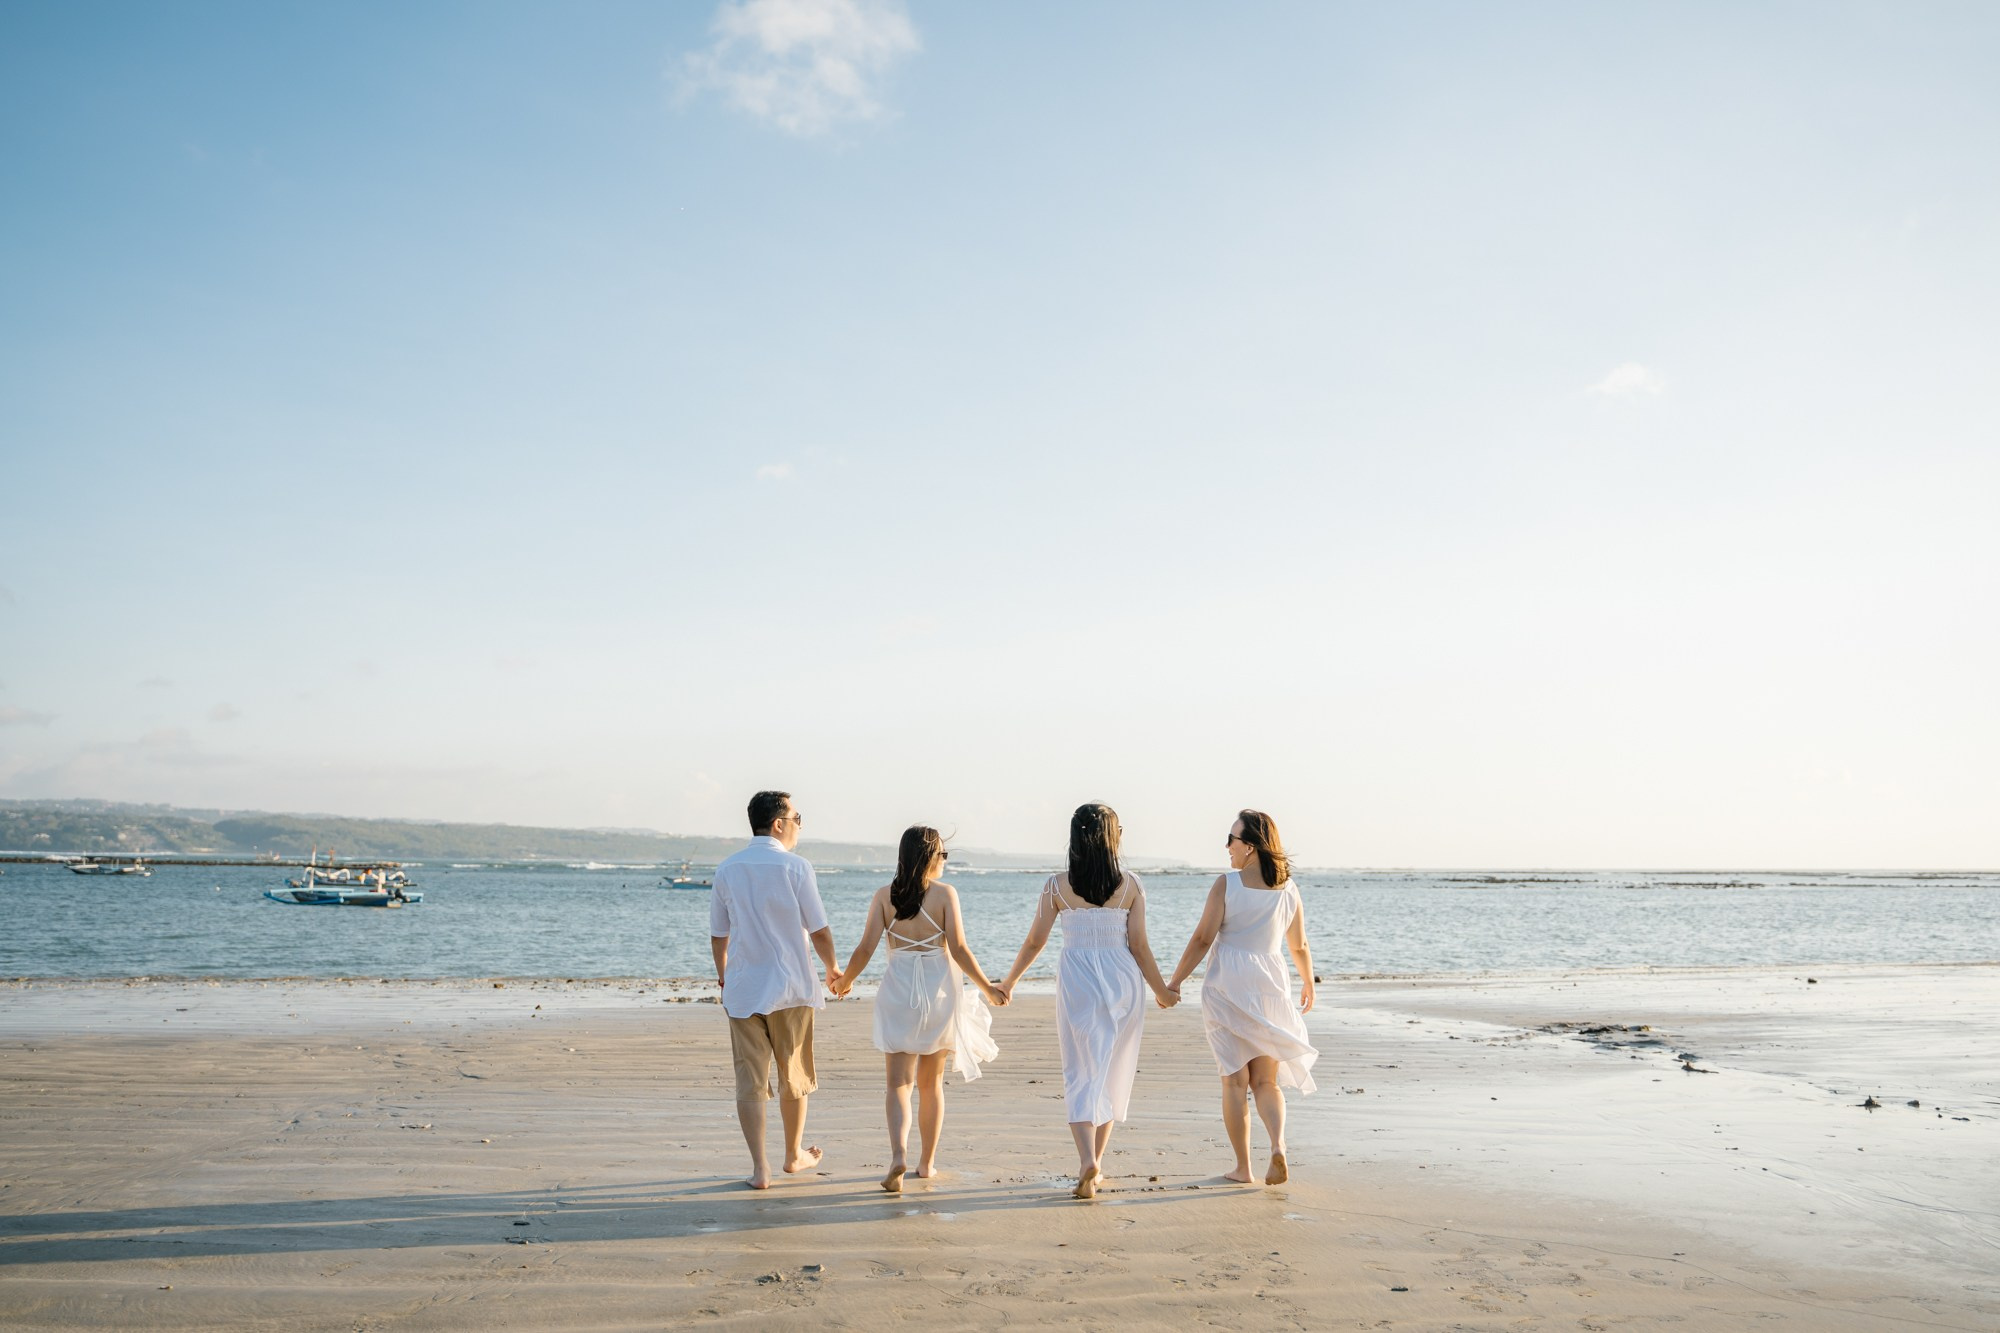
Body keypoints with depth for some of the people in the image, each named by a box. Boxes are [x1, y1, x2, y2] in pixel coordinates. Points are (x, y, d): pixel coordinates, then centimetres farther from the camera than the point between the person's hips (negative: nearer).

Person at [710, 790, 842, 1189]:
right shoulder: (796, 867, -9)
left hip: (742, 988, 2)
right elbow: (819, 931, -8)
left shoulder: (727, 869, 2)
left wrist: (722, 974, 28)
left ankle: (759, 1168, 2)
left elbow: (718, 935, 10)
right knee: (793, 1076, 15)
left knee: (749, 1081, 5)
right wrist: (833, 970, 11)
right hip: (790, 985, -2)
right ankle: (794, 1155, 30)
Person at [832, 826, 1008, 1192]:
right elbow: (958, 949, -10)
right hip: (939, 989, 0)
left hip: (899, 990, 0)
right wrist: (987, 987, 1)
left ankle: (899, 1154, -23)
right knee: (931, 1082, 16)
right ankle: (927, 1163, 24)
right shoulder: (945, 893, -6)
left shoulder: (885, 895, -1)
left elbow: (866, 948, -4)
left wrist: (846, 980, 14)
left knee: (899, 1083, 0)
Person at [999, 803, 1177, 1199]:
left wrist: (1009, 981, 15)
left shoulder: (1057, 886, -4)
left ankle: (1087, 1158, -16)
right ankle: (1096, 1161, 22)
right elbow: (1139, 946, -2)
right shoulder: (1131, 885, -3)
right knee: (1113, 1074, 14)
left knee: (1081, 1075, 4)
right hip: (1123, 980, 1)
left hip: (1077, 981, -1)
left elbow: (1035, 941, 0)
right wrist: (1162, 991, 11)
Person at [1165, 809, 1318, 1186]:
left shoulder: (1226, 885, -9)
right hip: (1271, 985, 3)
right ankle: (1277, 1145, -14)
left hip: (1227, 985, -3)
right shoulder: (1288, 889, 3)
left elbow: (1202, 939, -10)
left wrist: (1175, 981, -1)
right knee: (1266, 1081, 11)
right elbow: (1299, 947, 12)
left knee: (1235, 1080, 6)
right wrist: (1308, 983, 29)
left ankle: (1243, 1166, 8)